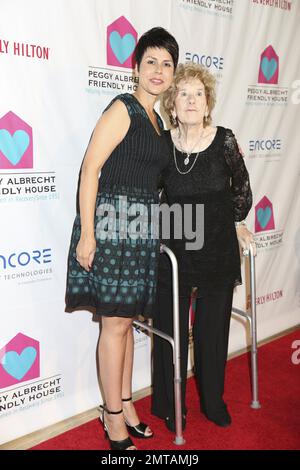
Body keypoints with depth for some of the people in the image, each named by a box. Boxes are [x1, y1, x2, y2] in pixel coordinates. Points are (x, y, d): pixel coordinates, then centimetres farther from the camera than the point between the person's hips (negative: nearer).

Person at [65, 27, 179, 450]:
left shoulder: (156, 120, 17)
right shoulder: (122, 108, -8)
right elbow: (91, 169, -14)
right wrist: (87, 233, -19)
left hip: (142, 228, 8)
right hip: (112, 223, -8)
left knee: (126, 317, 14)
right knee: (116, 321, -1)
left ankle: (124, 403, 28)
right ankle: (114, 418, 15)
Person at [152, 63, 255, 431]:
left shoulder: (224, 140, -7)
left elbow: (241, 185, 10)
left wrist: (238, 222, 12)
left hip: (219, 248, 1)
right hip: (174, 249, 0)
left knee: (214, 326, 13)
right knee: (171, 327, 8)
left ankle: (213, 400, 35)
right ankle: (170, 405, 29)